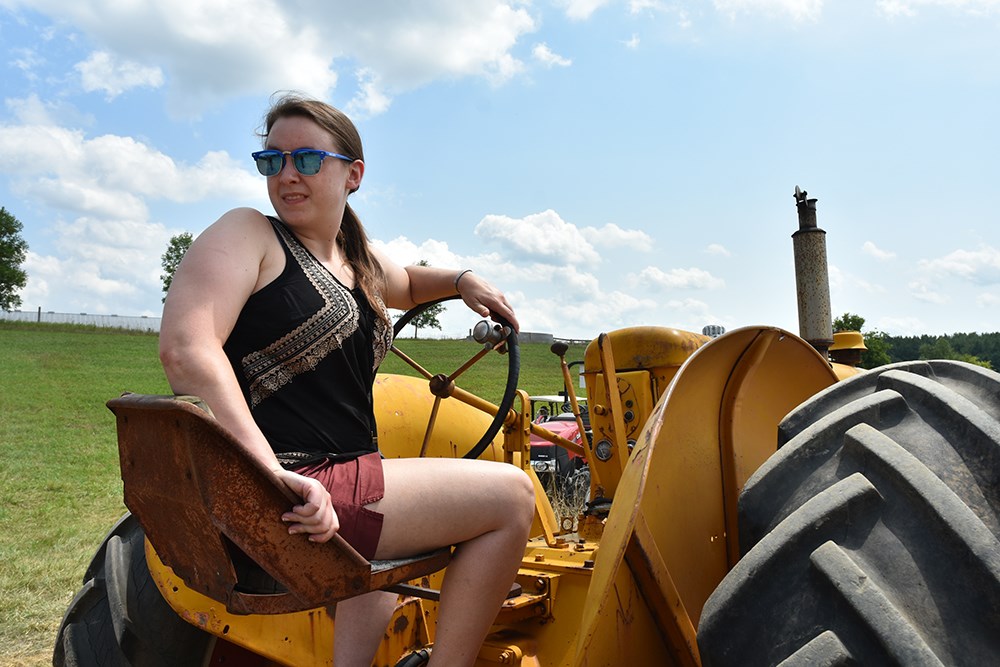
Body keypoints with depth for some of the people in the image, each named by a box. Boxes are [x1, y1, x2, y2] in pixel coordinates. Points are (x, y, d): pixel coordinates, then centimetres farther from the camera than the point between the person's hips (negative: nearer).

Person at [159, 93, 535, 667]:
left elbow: (407, 284, 38)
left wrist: (463, 281, 16)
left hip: (345, 478, 10)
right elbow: (185, 349, -21)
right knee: (510, 495, -9)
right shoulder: (247, 234, -6)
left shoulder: (361, 263, 15)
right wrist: (274, 474, -32)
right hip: (275, 504, -9)